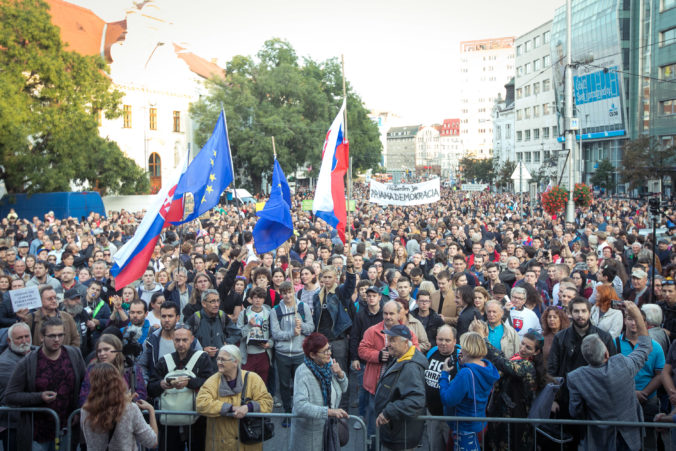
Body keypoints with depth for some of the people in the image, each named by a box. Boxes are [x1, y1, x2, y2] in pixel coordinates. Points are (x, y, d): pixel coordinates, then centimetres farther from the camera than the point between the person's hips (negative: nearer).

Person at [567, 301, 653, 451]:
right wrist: (637, 316, -2)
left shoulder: (575, 378, -24)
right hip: (629, 437, 1)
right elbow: (645, 346, -5)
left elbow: (575, 413, -11)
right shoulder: (622, 364, -25)